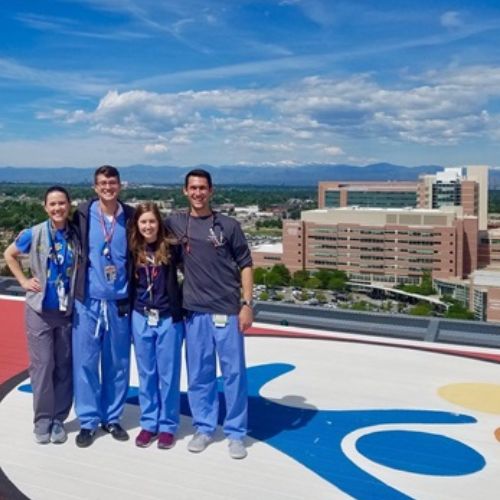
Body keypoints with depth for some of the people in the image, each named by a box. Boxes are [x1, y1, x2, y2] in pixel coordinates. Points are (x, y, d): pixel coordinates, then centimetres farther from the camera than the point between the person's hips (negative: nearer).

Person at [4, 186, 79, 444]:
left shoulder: (77, 236, -2)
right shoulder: (33, 234, -7)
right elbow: (9, 254, 9)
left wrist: (78, 290, 1)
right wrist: (24, 281, 1)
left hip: (68, 311, 2)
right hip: (40, 310, -2)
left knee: (64, 367, 7)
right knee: (42, 365, 1)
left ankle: (58, 420, 20)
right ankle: (42, 421, 15)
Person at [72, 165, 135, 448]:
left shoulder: (131, 217, 2)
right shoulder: (83, 215, -2)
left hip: (120, 301, 1)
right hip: (88, 300, -1)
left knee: (118, 363, 9)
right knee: (85, 362, 3)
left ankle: (112, 418, 24)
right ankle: (88, 421, 17)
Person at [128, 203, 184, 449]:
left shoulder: (171, 247, -6)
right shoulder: (133, 251, 1)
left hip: (169, 318, -2)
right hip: (141, 319, 3)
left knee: (168, 374, 6)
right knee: (146, 373, 12)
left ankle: (168, 425, 19)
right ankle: (148, 423, 25)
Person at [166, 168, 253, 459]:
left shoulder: (229, 225, 0)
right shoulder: (176, 223, 5)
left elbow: (245, 265, 1)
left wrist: (247, 304, -5)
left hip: (227, 310, -2)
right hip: (194, 311, 2)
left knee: (234, 372, 3)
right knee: (199, 374, 10)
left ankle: (236, 433, 16)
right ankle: (204, 428, 25)